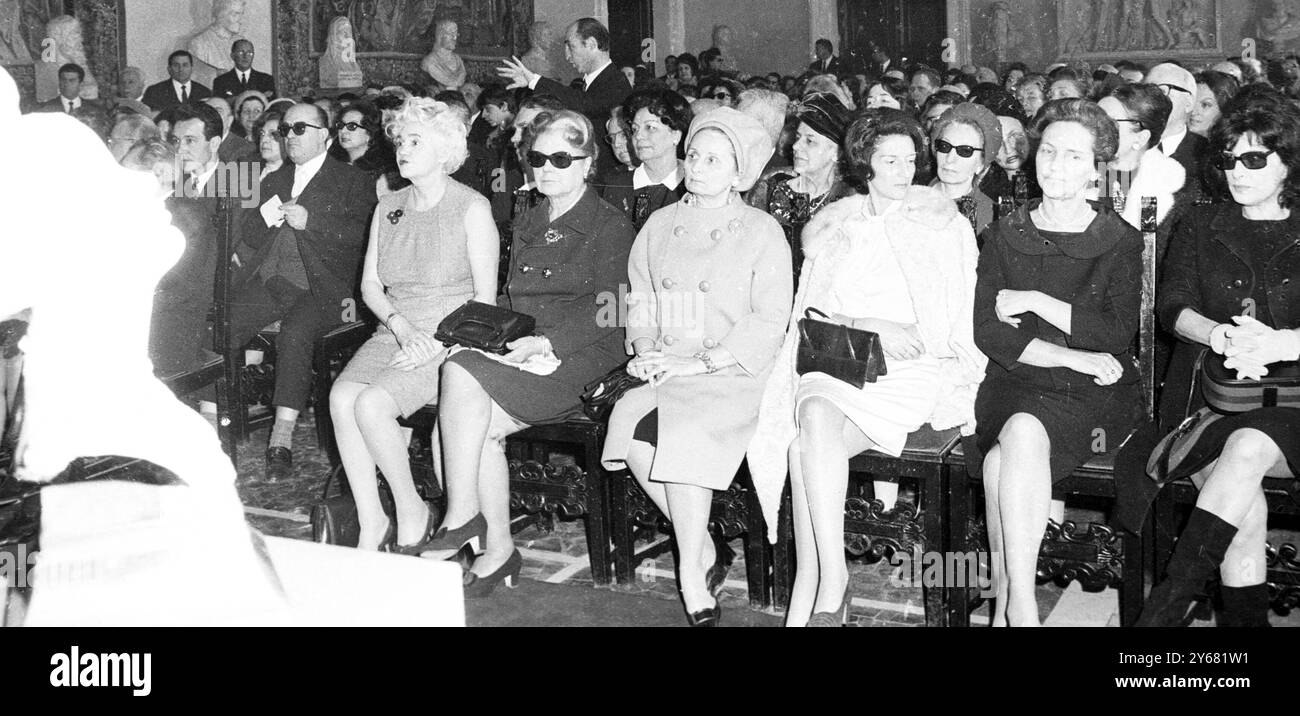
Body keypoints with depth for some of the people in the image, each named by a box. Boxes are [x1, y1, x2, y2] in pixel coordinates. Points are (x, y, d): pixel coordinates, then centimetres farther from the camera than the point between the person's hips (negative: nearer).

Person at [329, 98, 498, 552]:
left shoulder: (472, 208, -2)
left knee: (372, 403, -28)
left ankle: (411, 512, -6)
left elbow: (485, 297, -6)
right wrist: (401, 326, -8)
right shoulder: (387, 208, 16)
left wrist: (439, 343, -17)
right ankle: (371, 526, -15)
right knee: (342, 395, -24)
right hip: (393, 333, 6)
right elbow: (370, 284, 11)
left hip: (450, 339, -5)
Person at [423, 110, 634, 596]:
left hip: (579, 357, -6)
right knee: (478, 427, -24)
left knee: (461, 375, -27)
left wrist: (548, 341, -19)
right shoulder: (527, 226, 25)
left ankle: (462, 517, -19)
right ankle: (498, 550, -15)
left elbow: (607, 313, -7)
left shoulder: (610, 227, 3)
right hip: (520, 351, 6)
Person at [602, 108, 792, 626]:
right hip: (665, 370, 4)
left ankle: (693, 578, -20)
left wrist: (699, 363, -14)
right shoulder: (661, 224, 17)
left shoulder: (762, 233, 3)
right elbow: (640, 299, 19)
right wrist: (645, 350, -2)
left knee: (682, 429, -33)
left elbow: (768, 321, -5)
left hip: (731, 372, -4)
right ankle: (705, 551, -10)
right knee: (628, 421, -26)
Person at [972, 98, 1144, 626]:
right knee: (1009, 447, -32)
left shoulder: (1121, 243, 8)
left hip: (1093, 393, -2)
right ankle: (1014, 605, -24)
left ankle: (1010, 601, -29)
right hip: (1015, 382, 2)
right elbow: (987, 331, 1)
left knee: (1023, 431, -34)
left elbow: (1117, 334, -6)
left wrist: (1033, 301, -7)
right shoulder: (1004, 236, 13)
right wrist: (1076, 358, -10)